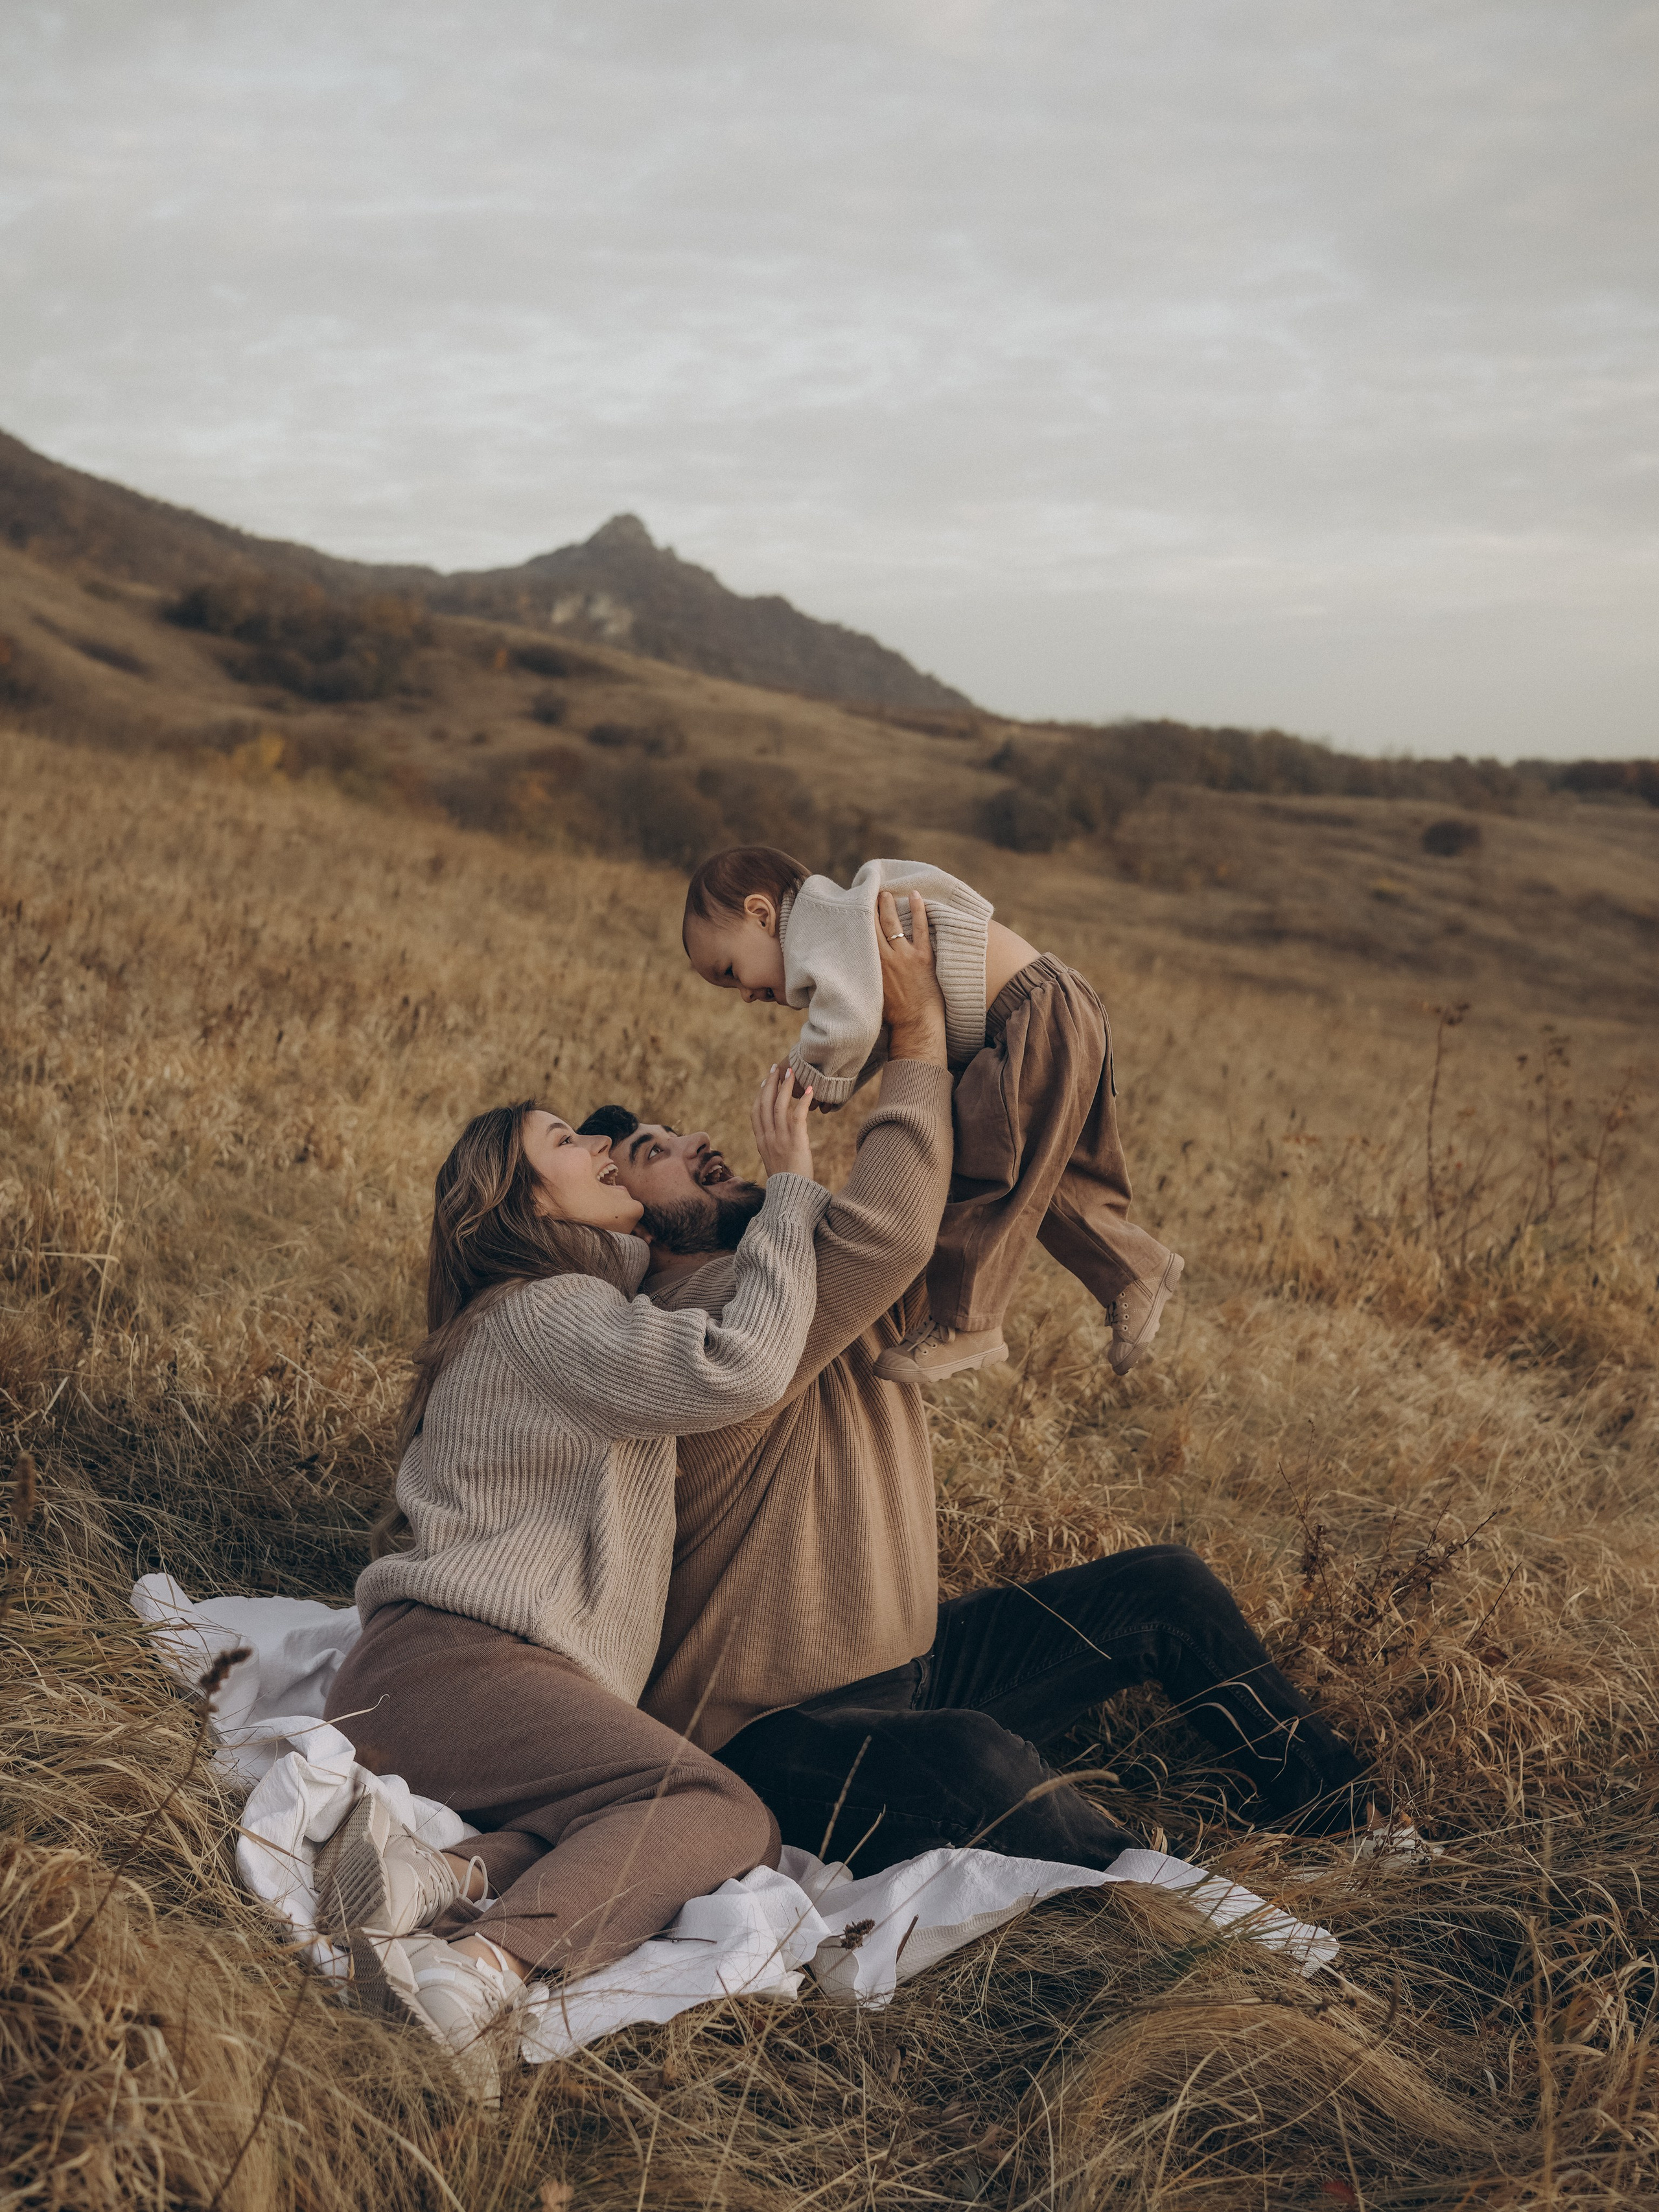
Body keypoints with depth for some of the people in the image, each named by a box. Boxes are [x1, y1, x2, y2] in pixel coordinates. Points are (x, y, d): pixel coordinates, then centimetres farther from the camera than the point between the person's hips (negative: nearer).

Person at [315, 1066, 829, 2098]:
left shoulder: (590, 1296, 26)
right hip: (457, 1663, -9)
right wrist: (791, 1187, -8)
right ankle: (482, 1963, -40)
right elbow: (740, 1367, -19)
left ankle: (457, 1876, -30)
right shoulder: (545, 1312, -5)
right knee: (726, 1814, -25)